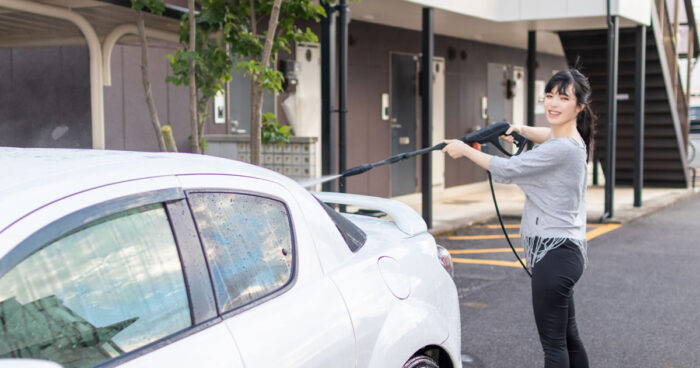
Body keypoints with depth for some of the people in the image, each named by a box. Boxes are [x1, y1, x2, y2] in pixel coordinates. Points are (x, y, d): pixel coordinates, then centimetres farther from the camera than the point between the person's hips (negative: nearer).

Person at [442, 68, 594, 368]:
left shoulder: (562, 150, -20)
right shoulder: (569, 140, 12)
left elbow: (505, 170, -17)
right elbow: (549, 136, 38)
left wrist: (464, 150, -4)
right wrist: (521, 130, 19)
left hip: (554, 253, -11)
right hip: (563, 250, 11)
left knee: (553, 342, -6)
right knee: (567, 337, 18)